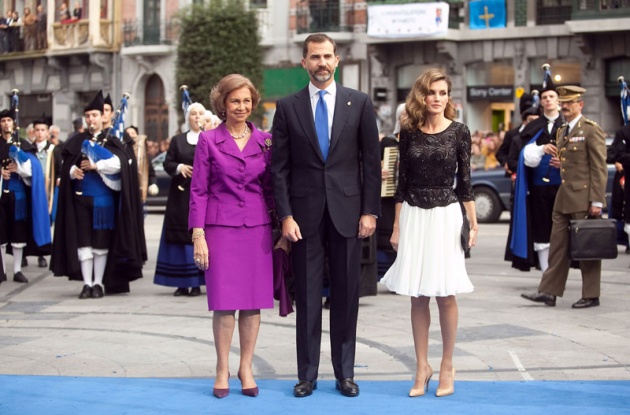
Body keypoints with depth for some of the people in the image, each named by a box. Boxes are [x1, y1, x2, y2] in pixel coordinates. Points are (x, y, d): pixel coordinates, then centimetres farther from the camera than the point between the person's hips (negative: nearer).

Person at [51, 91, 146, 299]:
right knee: (83, 241, 0)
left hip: (103, 198, -2)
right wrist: (73, 171, -13)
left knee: (101, 242, 0)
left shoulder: (111, 141, 4)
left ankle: (99, 283, 8)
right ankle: (87, 283, 4)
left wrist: (96, 166, -18)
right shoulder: (77, 141, 12)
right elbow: (66, 164, 7)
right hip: (81, 197, 2)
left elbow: (119, 162, -13)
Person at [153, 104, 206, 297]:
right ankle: (182, 283, 4)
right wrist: (179, 167, -11)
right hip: (181, 195, 2)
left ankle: (196, 283, -1)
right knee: (180, 237, -1)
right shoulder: (177, 140, 13)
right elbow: (167, 163, 8)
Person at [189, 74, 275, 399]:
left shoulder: (264, 140, 7)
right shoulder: (209, 140, 0)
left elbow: (271, 187, 12)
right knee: (224, 302, -2)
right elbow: (198, 190, 0)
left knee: (254, 301, 4)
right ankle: (222, 369, 10)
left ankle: (246, 368, 16)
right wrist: (198, 235, -6)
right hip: (221, 228, -2)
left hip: (257, 228, 2)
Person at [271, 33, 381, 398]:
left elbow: (372, 161, 3)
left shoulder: (359, 103, 3)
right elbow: (280, 167, 2)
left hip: (347, 212, 0)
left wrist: (370, 211, -3)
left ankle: (345, 372, 15)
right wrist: (286, 215, -6)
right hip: (305, 213, 0)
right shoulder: (288, 107, 3)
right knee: (307, 296, 4)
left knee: (346, 295, 6)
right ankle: (307, 374, 12)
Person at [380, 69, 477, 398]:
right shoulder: (409, 132, 4)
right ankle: (422, 367, 13)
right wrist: (396, 227, 6)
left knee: (445, 294, 0)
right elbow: (402, 182, 7)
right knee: (417, 296, 4)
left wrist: (473, 224, -1)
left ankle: (447, 366, 13)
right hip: (414, 216, 2)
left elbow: (464, 181, 2)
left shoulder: (459, 132, 0)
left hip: (447, 215, -2)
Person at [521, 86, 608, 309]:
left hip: (584, 198, -8)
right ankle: (549, 291, 10)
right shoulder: (562, 131, 16)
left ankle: (591, 295, 8)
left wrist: (597, 201, -17)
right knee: (558, 245, 7)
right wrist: (559, 162, 5)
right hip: (564, 198, 8)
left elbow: (599, 167, -13)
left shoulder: (591, 129, -9)